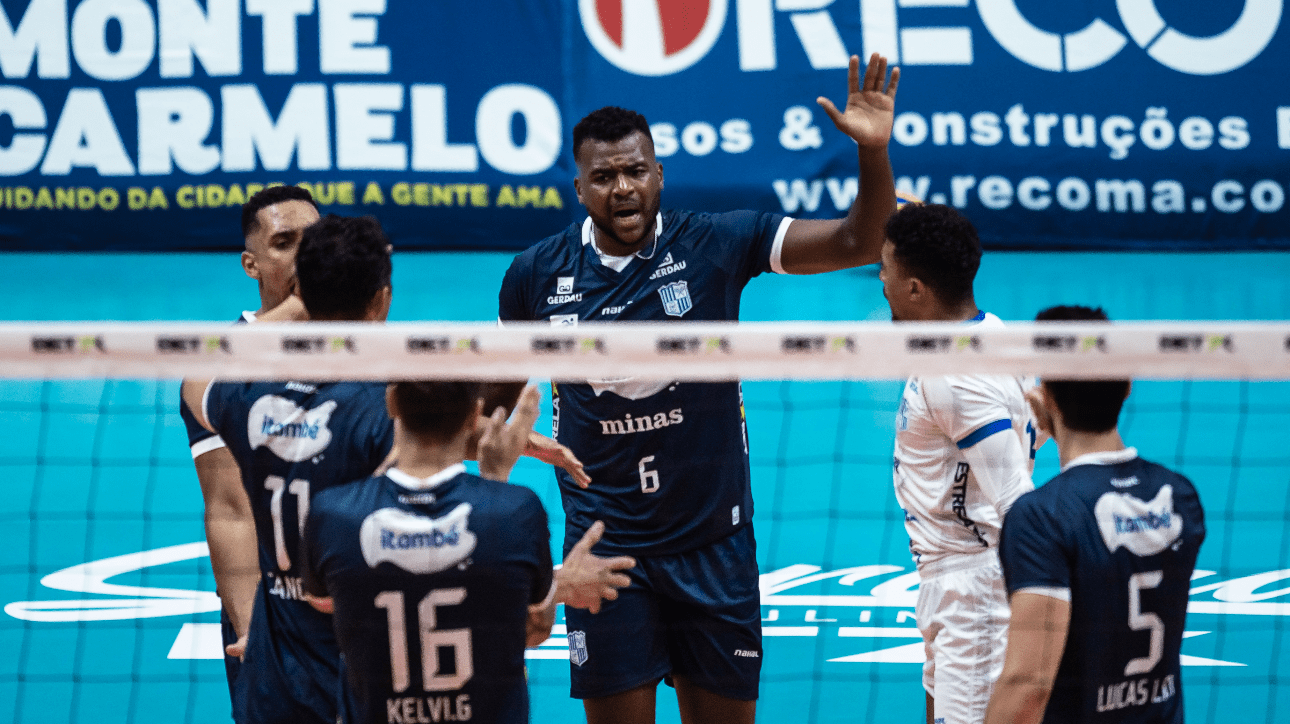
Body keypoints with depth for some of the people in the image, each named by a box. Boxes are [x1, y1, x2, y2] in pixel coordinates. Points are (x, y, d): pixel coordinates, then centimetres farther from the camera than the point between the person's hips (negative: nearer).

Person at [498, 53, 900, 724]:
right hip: (605, 547, 0)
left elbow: (857, 243, -12)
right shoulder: (535, 275, -3)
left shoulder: (716, 243, -7)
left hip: (714, 541, 0)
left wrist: (873, 151, -28)